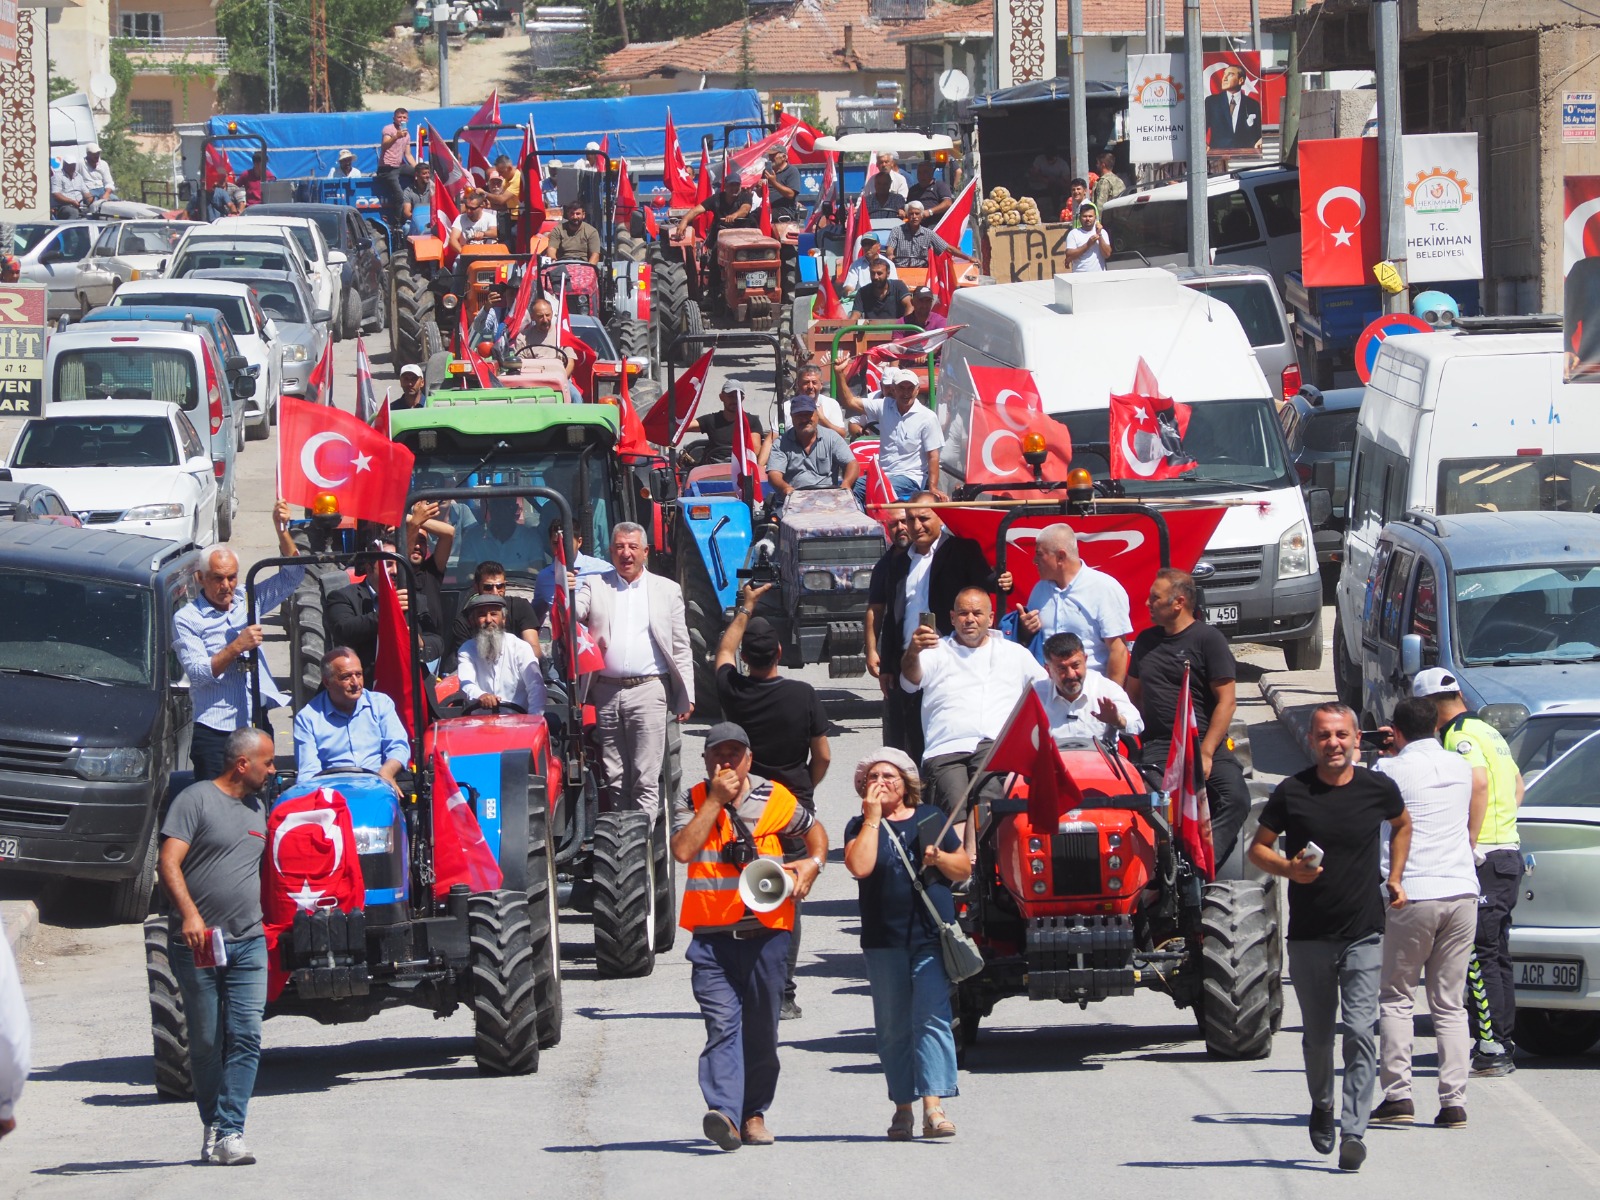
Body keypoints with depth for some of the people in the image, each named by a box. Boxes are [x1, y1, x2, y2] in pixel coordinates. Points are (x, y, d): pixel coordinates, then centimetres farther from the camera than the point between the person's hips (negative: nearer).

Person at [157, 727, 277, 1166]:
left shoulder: (257, 809, 16)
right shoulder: (196, 800, -5)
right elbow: (169, 863, -14)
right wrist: (189, 914, -27)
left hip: (248, 943, 5)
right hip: (198, 944, -5)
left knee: (246, 1038, -8)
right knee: (206, 1042, 3)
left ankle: (230, 1133, -11)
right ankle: (213, 1126, 17)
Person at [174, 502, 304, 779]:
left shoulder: (248, 601, 12)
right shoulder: (186, 619, -2)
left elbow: (292, 575, 11)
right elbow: (198, 673, -11)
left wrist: (282, 530, -2)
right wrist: (237, 647, -19)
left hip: (256, 725, 4)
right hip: (214, 732, -4)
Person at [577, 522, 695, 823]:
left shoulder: (667, 590, 10)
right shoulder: (595, 586, 13)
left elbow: (681, 648, 9)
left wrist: (686, 696, 4)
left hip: (648, 689, -2)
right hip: (606, 693, 2)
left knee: (646, 779, -7)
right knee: (614, 779, 5)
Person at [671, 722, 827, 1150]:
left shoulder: (774, 798, 8)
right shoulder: (693, 803, 4)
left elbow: (814, 830, 23)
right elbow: (683, 850, -13)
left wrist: (813, 863, 2)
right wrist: (715, 801, -13)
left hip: (766, 930, 2)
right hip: (711, 934, -2)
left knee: (761, 1029, 8)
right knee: (722, 1024, -15)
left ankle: (754, 1114, 21)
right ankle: (724, 1112, -27)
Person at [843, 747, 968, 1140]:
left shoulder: (930, 820, 10)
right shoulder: (861, 827, 7)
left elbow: (964, 870, 14)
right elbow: (859, 866, -13)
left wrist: (940, 858, -7)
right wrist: (873, 817, -9)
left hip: (932, 936, -1)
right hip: (884, 941, 1)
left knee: (932, 1019, -11)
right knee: (892, 1029, 4)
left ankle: (933, 1107, -17)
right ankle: (903, 1107, 12)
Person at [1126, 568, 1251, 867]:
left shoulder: (1208, 639, 1)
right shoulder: (1146, 641, 20)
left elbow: (1226, 701, -4)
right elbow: (1134, 694, 30)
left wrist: (1206, 753, -14)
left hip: (1204, 742, -3)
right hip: (1157, 746, 3)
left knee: (1236, 798, -29)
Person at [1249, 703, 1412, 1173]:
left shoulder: (1378, 789, -1)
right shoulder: (1291, 793, -4)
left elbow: (1402, 825, 22)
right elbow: (1257, 849, 6)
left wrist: (1394, 878, 12)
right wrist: (1288, 867, -14)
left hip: (1364, 935, -1)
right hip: (1309, 936, 1)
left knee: (1360, 1033, -12)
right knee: (1317, 1034, 12)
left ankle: (1353, 1131, -12)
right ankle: (1321, 1106, 39)